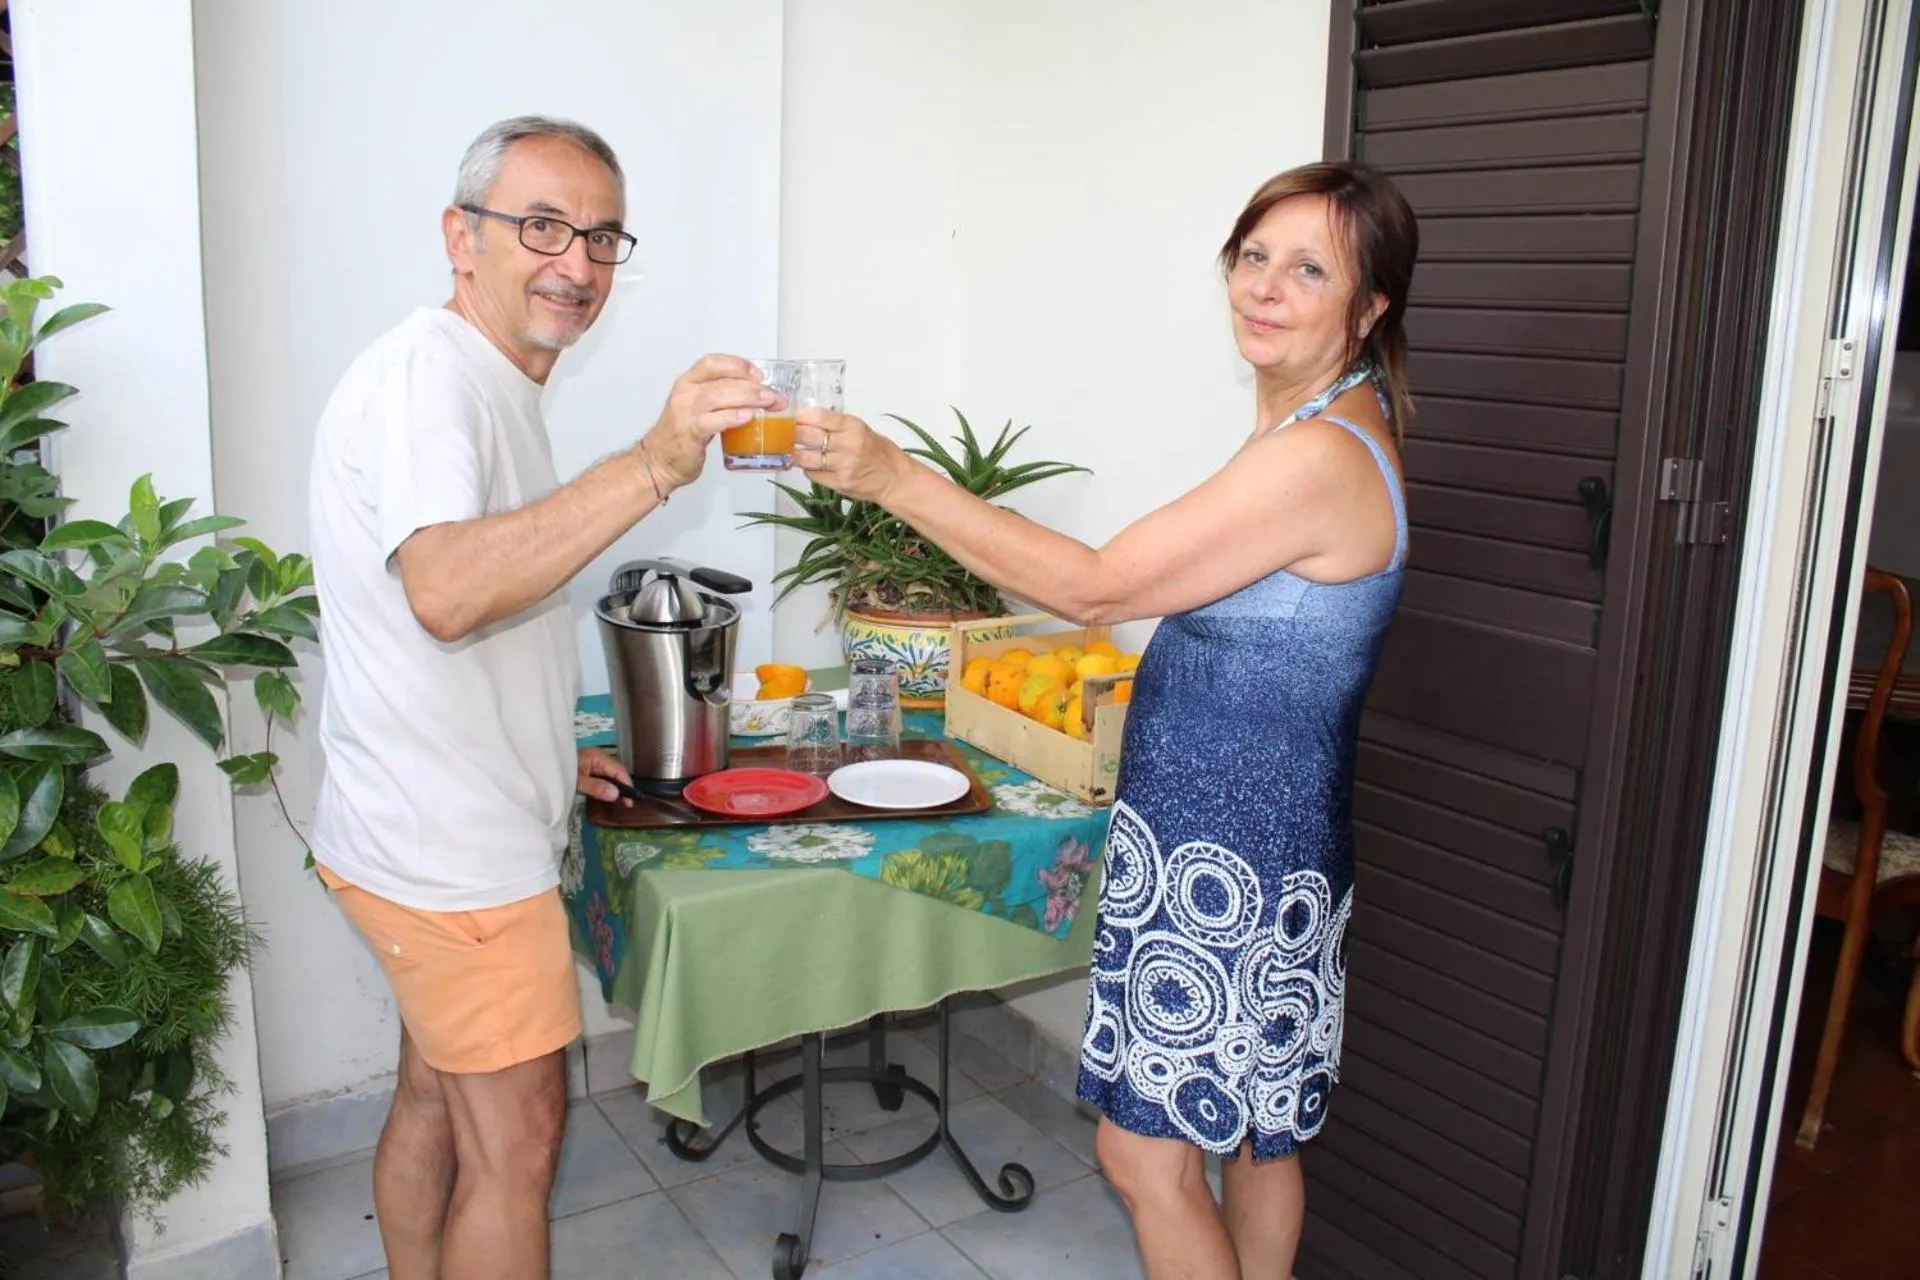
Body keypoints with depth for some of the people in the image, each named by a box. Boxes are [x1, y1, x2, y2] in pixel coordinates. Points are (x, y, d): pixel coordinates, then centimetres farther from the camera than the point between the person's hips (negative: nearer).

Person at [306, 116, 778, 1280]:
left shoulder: (485, 381, 14)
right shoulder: (427, 375, -18)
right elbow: (444, 591, -38)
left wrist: (545, 752, 22)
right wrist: (655, 466, -46)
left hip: (438, 833, 10)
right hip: (454, 849, -10)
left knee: (437, 1101, 21)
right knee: (516, 1138, 2)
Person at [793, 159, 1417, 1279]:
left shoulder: (1323, 454, -23)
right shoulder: (1314, 425, 10)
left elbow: (1097, 585, -24)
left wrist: (894, 476, -23)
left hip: (1227, 866, -10)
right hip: (1253, 849, 10)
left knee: (1146, 1152, 3)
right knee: (1253, 1131, 22)